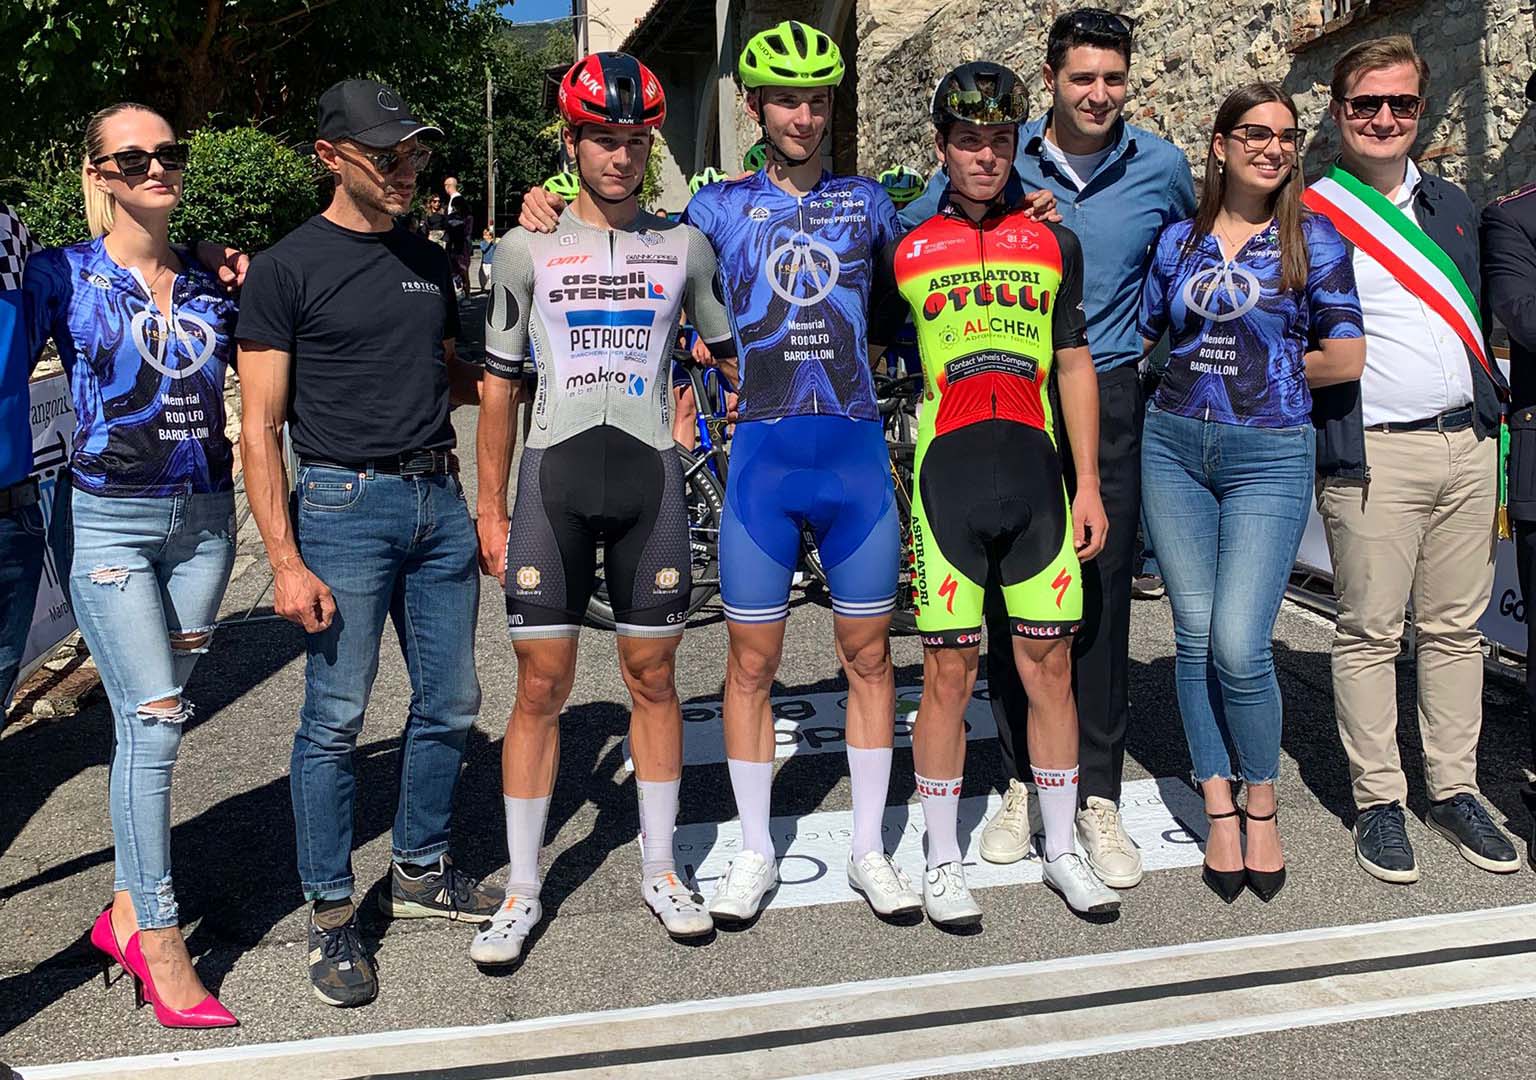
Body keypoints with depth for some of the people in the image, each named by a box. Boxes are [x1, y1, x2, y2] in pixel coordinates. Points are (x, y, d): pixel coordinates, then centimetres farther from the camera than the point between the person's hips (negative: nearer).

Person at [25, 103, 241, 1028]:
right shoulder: (61, 275, -1)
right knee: (154, 721, -9)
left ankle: (128, 910, 22)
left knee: (159, 716, 9)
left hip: (204, 515, 4)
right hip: (109, 518, -4)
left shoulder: (210, 280, 10)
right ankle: (162, 945, 1)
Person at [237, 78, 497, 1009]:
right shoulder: (288, 268, -4)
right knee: (335, 719, -1)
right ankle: (332, 917, 13)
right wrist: (286, 561, -14)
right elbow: (260, 427, -7)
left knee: (450, 704, 10)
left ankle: (420, 871, 29)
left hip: (439, 498, 6)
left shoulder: (430, 263, 14)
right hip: (343, 504, -6)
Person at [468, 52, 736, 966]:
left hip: (651, 478, 1)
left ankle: (661, 871, 22)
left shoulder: (685, 247, 8)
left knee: (652, 678, 8)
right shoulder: (526, 250, 6)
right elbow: (500, 384, 7)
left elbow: (735, 355, 16)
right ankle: (523, 890, 12)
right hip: (554, 477, -1)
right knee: (542, 687, 0)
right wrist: (490, 508, 4)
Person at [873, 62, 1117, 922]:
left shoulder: (1054, 244, 12)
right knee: (950, 672, 1)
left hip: (1038, 477, 2)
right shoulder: (904, 248, 6)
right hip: (946, 478, -2)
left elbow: (1074, 365, 13)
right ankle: (944, 862, 15)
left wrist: (1089, 486, 8)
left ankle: (1063, 852, 21)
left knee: (1050, 665, 6)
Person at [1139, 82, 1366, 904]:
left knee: (1239, 644, -11)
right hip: (1173, 446, 3)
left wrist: (1267, 371, 6)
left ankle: (1263, 805, 12)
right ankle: (1219, 809, 17)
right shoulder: (1179, 240, 9)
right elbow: (1140, 337, 15)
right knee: (1194, 637, 4)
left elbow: (1345, 359, -1)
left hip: (1269, 456, -3)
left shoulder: (1312, 239, 2)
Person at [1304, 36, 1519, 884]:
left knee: (1455, 627, 10)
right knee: (1370, 631, 0)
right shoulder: (1308, 217, -2)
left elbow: (1474, 320, 23)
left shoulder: (1450, 205, 17)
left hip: (1467, 446, 6)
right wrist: (1329, 450, -12)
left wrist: (1496, 418, 16)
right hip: (1373, 456, -5)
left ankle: (1453, 791, 19)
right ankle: (1378, 803, 10)